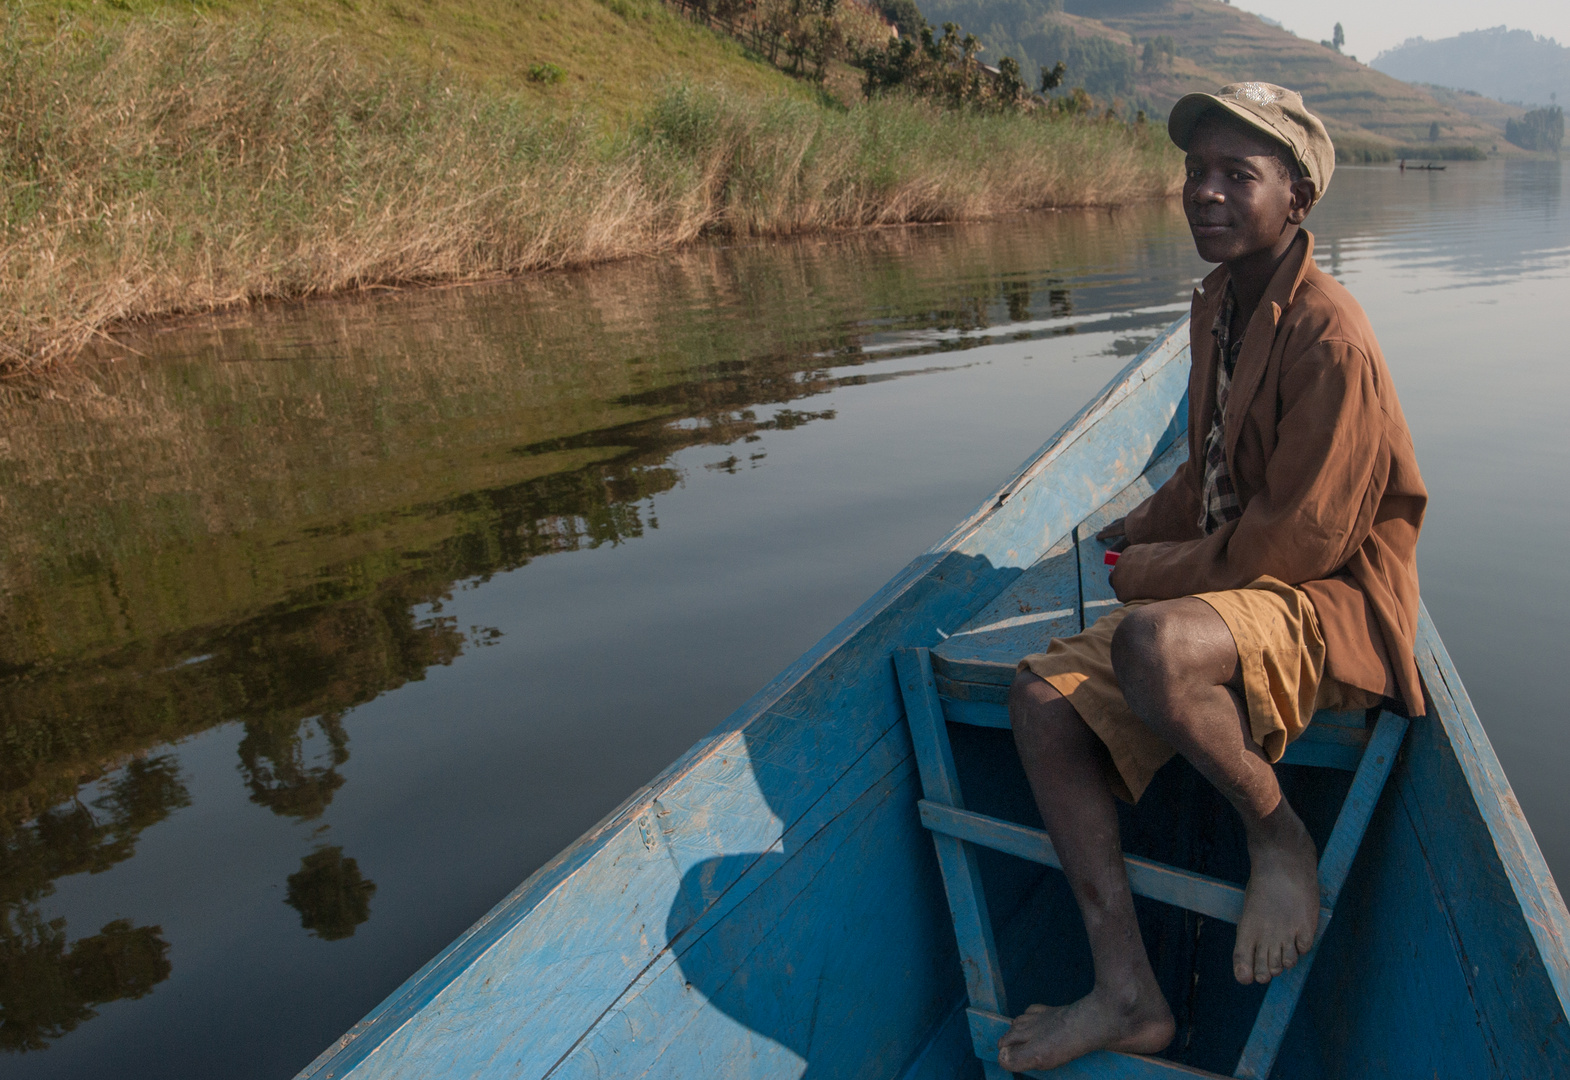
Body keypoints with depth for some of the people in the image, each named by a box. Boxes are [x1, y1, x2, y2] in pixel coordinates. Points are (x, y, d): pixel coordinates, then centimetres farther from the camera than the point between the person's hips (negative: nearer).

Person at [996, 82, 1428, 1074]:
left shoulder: (1330, 338, -19)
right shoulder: (1219, 304, 9)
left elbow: (1300, 538, -21)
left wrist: (1158, 572, -11)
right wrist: (1144, 529, 11)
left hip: (1331, 600, -9)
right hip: (1227, 581, 9)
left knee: (1151, 646, -40)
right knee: (1044, 695, -9)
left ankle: (1279, 832, -7)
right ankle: (1127, 993, -8)